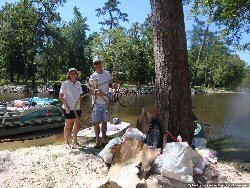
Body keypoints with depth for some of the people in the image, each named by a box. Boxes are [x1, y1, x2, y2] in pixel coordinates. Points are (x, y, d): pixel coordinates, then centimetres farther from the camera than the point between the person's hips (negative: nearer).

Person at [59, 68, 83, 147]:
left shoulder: (78, 83, 7)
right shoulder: (65, 84, -8)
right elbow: (60, 96, -9)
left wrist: (81, 106, 11)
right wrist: (66, 106, -16)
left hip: (77, 108, 6)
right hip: (69, 108, -5)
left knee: (77, 124, 13)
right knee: (68, 125, 4)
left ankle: (75, 141, 30)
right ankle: (66, 142, 19)